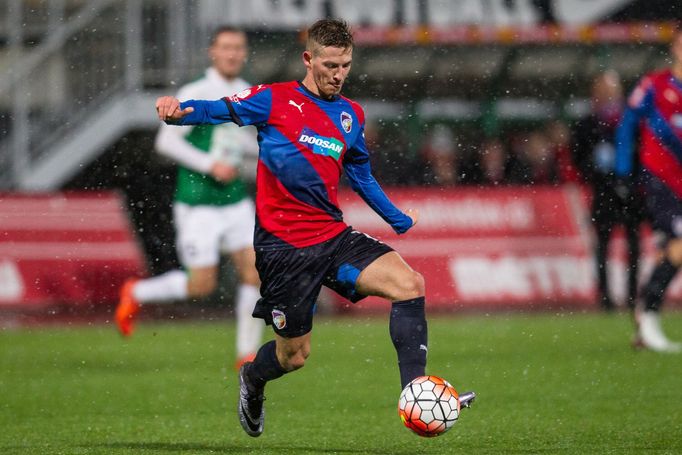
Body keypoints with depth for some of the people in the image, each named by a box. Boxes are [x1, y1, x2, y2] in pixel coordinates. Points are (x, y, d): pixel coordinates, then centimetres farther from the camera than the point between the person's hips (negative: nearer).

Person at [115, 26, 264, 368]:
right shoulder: (195, 95, -13)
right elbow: (166, 141, -16)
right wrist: (210, 166, -22)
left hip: (235, 201, 6)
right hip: (198, 204, -6)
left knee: (254, 272, -3)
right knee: (202, 285, -4)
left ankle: (248, 354, 7)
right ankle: (136, 294, 21)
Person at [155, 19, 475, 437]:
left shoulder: (352, 115, 14)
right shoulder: (274, 100, -3)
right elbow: (218, 111, -12)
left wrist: (401, 221, 29)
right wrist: (180, 111, -34)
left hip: (334, 236, 5)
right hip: (284, 246, -5)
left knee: (409, 283, -18)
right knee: (294, 355, 3)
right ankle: (252, 380, 39)